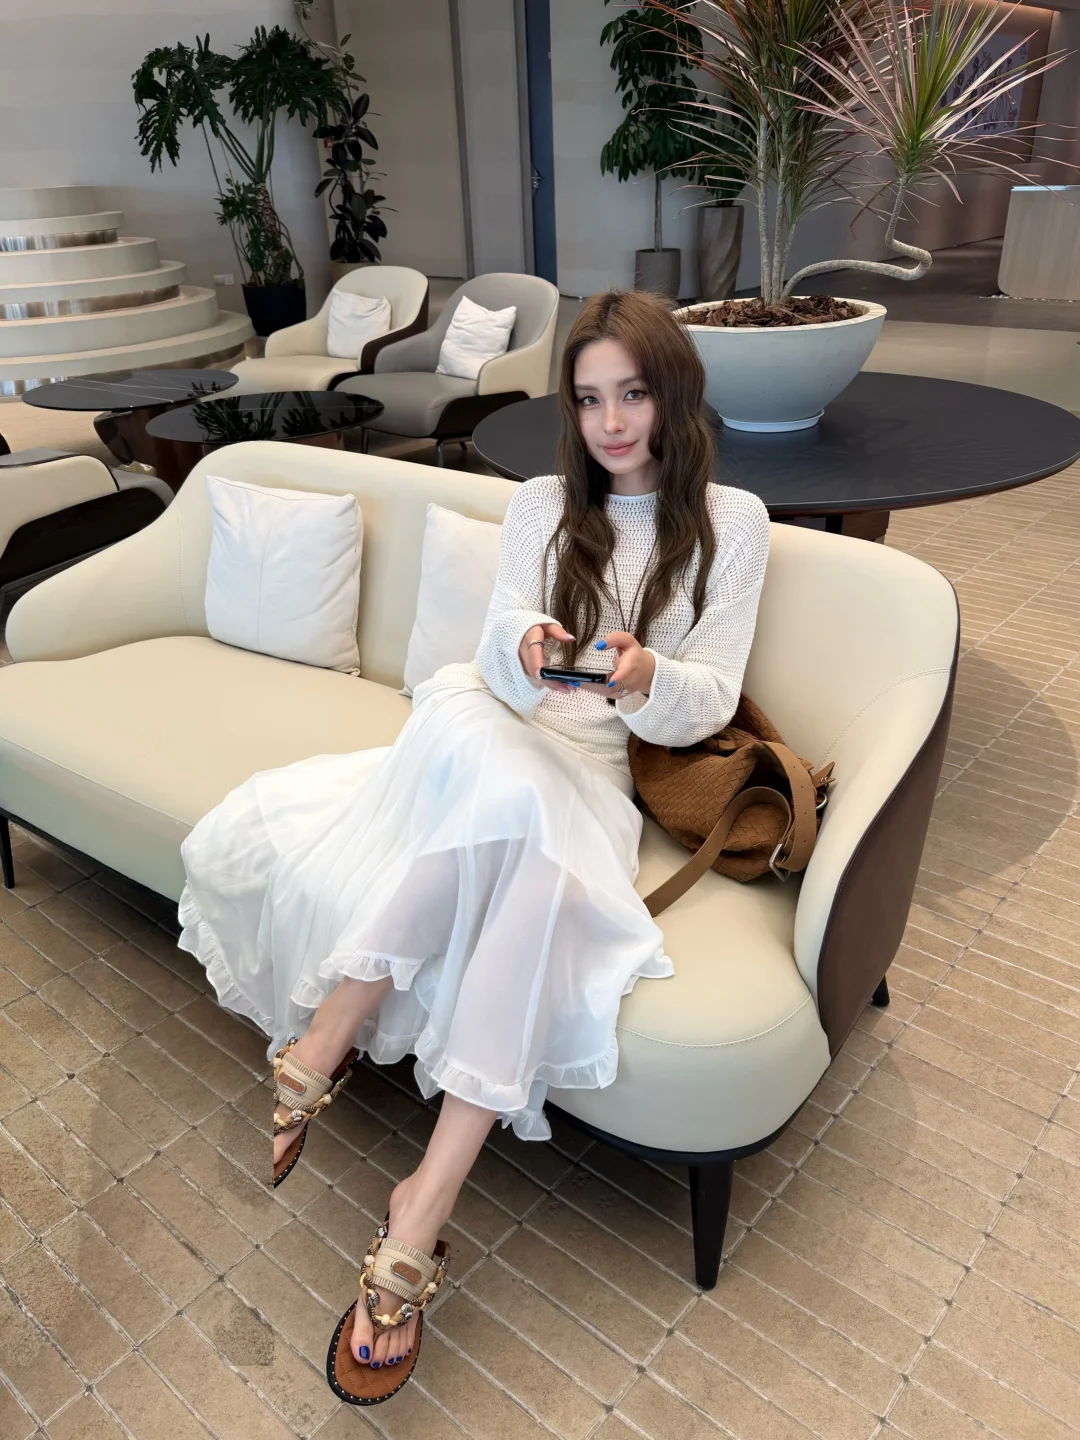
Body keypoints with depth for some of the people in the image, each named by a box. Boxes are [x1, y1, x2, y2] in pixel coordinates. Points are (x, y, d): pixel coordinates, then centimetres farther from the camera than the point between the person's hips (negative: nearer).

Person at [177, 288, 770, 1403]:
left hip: (601, 773, -1)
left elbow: (708, 702, 1)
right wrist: (520, 642, -21)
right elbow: (504, 674, 3)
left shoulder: (731, 522, 9)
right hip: (487, 755, 2)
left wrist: (648, 678, -22)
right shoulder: (541, 506, 14)